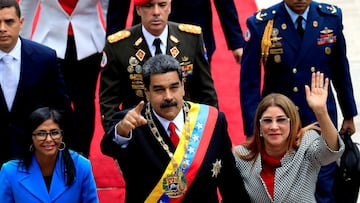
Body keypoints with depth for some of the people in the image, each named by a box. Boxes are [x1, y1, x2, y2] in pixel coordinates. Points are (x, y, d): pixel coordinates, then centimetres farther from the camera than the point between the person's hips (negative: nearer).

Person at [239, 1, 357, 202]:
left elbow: (341, 70, 8)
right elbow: (249, 83, -8)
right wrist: (252, 131, -10)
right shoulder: (261, 25, -12)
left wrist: (349, 115, 14)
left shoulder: (331, 17, -4)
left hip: (321, 119, 2)